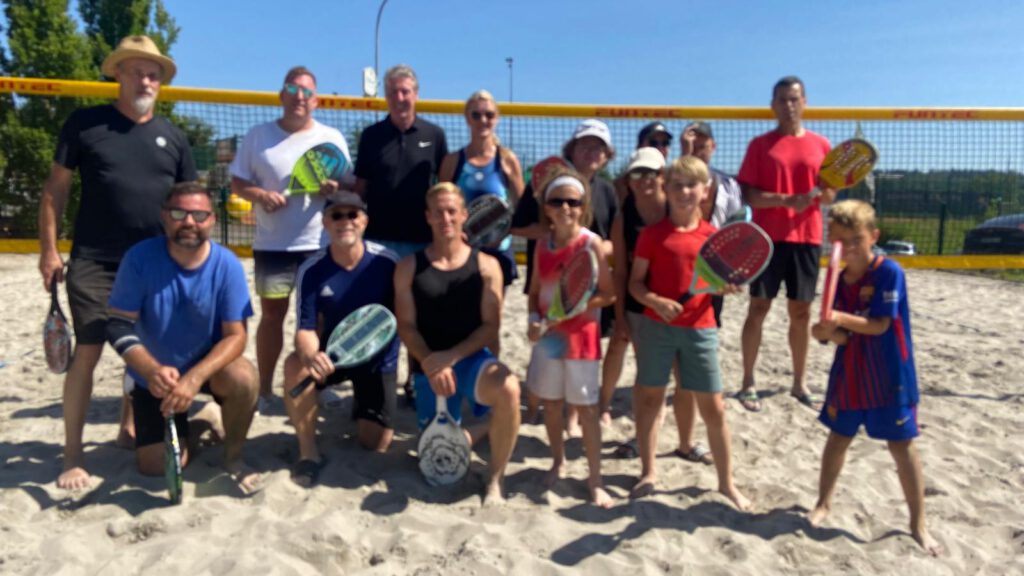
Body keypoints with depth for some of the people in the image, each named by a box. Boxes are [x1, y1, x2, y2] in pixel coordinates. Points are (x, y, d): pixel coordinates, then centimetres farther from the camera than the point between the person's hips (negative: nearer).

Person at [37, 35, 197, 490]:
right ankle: (72, 457, 6)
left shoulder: (173, 138, 9)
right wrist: (49, 249, -3)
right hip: (93, 263, -3)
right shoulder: (85, 123, 0)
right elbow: (55, 188, 2)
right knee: (87, 353, -6)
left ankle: (129, 429, 31)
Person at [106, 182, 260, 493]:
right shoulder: (140, 258, -17)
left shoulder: (227, 265, -19)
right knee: (156, 465, -4)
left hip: (208, 366, -1)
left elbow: (235, 335, -21)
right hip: (155, 374, 1)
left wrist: (194, 377, -37)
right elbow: (119, 325, -16)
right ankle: (188, 426, 33)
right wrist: (152, 370, -35)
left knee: (243, 377, -34)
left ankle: (233, 455, -6)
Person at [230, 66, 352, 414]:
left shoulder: (332, 138, 6)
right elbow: (237, 183, 6)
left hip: (320, 244, 0)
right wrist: (260, 195, -14)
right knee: (272, 313, 6)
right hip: (272, 244, 0)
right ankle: (264, 391, 16)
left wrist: (336, 189, -14)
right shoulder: (258, 135, 6)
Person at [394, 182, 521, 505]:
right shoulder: (408, 267, 1)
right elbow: (406, 327, -1)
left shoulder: (486, 266, -1)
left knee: (508, 388, -36)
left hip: (472, 358, -1)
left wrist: (450, 357, -18)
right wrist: (432, 365, -17)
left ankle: (495, 480, -14)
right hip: (430, 367, 2)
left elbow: (490, 326, -5)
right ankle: (477, 431, 39)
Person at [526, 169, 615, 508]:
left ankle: (595, 480, 13)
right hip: (548, 333, 5)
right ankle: (558, 463, 35)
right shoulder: (543, 244, 3)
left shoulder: (591, 243, -11)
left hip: (581, 334, -4)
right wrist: (534, 319, -8)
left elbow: (608, 294, -11)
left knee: (586, 407, 1)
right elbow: (535, 290, 9)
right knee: (551, 403, 14)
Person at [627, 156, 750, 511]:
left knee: (713, 407, 4)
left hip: (700, 328, 1)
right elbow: (635, 282, -1)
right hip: (657, 326, 0)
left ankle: (726, 483, 21)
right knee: (650, 398, 9)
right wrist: (655, 301, -19)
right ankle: (648, 473, 27)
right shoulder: (653, 233, -1)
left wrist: (728, 285, -12)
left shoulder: (712, 235, 4)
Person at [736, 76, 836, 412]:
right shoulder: (760, 145, 3)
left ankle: (799, 383, 21)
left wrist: (824, 189, -12)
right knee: (758, 309, -1)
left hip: (806, 238, 3)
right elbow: (747, 194, -5)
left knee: (801, 312, 8)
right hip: (767, 237, -2)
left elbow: (829, 196, 11)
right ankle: (748, 384, 9)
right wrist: (786, 200, -19)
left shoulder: (820, 145, 10)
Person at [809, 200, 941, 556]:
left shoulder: (889, 272, -14)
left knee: (902, 446, 4)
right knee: (838, 438, 15)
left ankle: (918, 524, 19)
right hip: (847, 375, 5)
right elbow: (844, 335, 2)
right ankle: (823, 504, 33)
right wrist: (829, 332, -20)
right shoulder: (838, 280, 2)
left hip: (889, 378, -5)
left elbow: (880, 325, -20)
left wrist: (844, 320, -36)